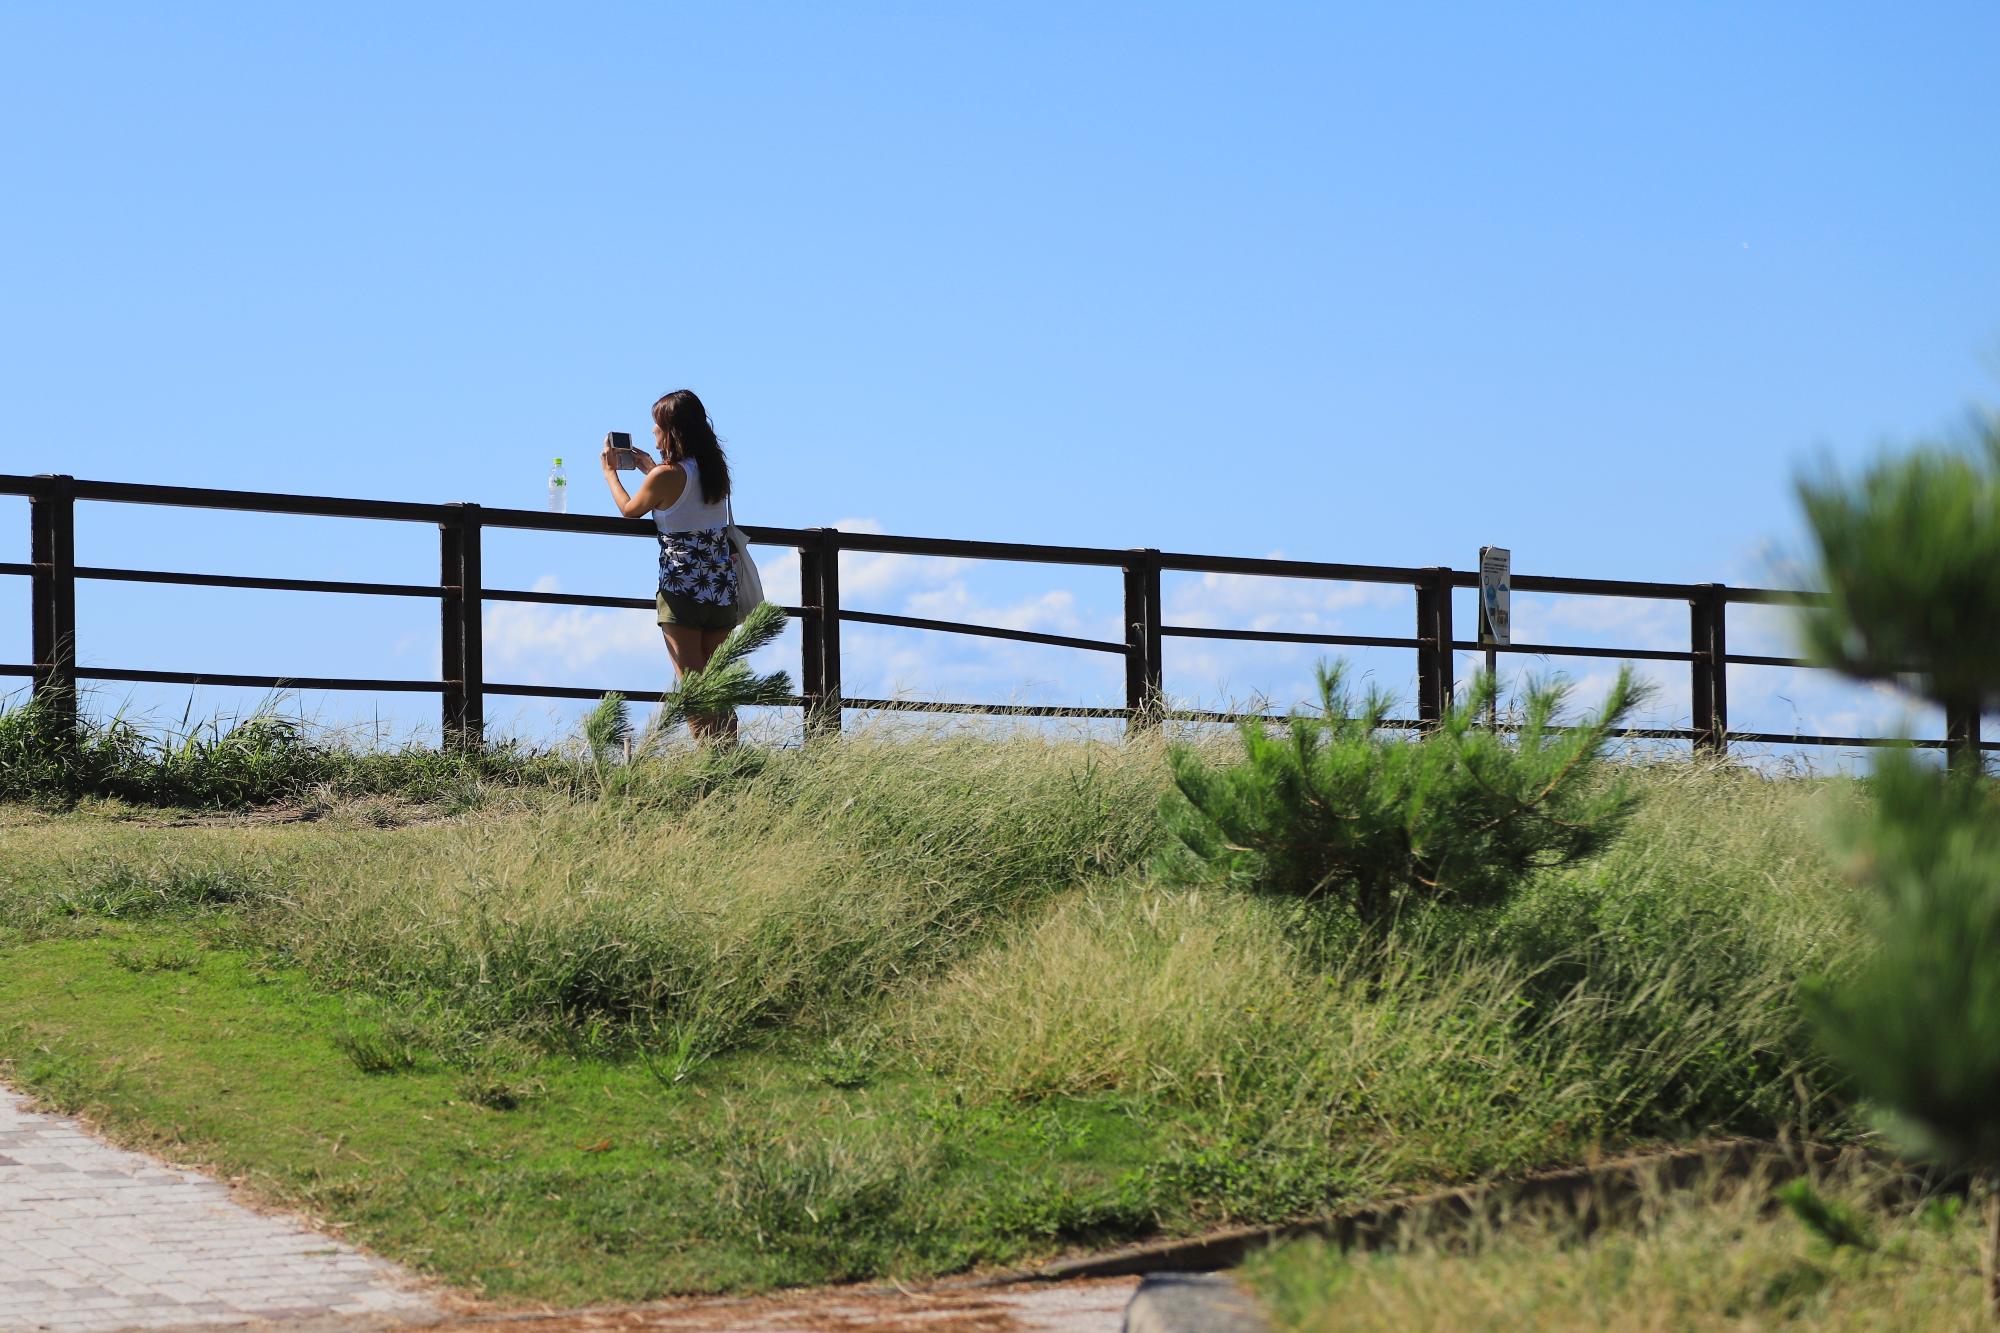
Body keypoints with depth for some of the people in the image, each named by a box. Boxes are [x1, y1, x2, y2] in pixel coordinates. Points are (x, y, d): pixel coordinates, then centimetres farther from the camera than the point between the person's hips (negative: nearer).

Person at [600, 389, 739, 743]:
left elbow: (630, 509, 6)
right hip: (722, 589, 6)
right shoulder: (715, 469, 7)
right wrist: (650, 467, 33)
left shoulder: (665, 475, -12)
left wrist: (610, 472, 21)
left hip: (681, 587, -6)